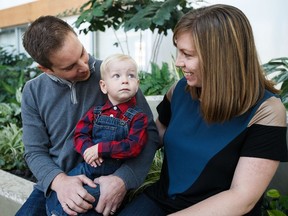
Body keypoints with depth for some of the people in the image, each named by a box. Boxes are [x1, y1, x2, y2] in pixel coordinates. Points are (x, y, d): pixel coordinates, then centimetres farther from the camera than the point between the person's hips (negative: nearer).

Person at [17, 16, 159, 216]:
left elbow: (149, 133, -12)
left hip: (105, 186, -2)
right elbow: (35, 151, 0)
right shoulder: (33, 92, -2)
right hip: (54, 185, 3)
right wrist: (59, 180, -21)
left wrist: (123, 179, -26)